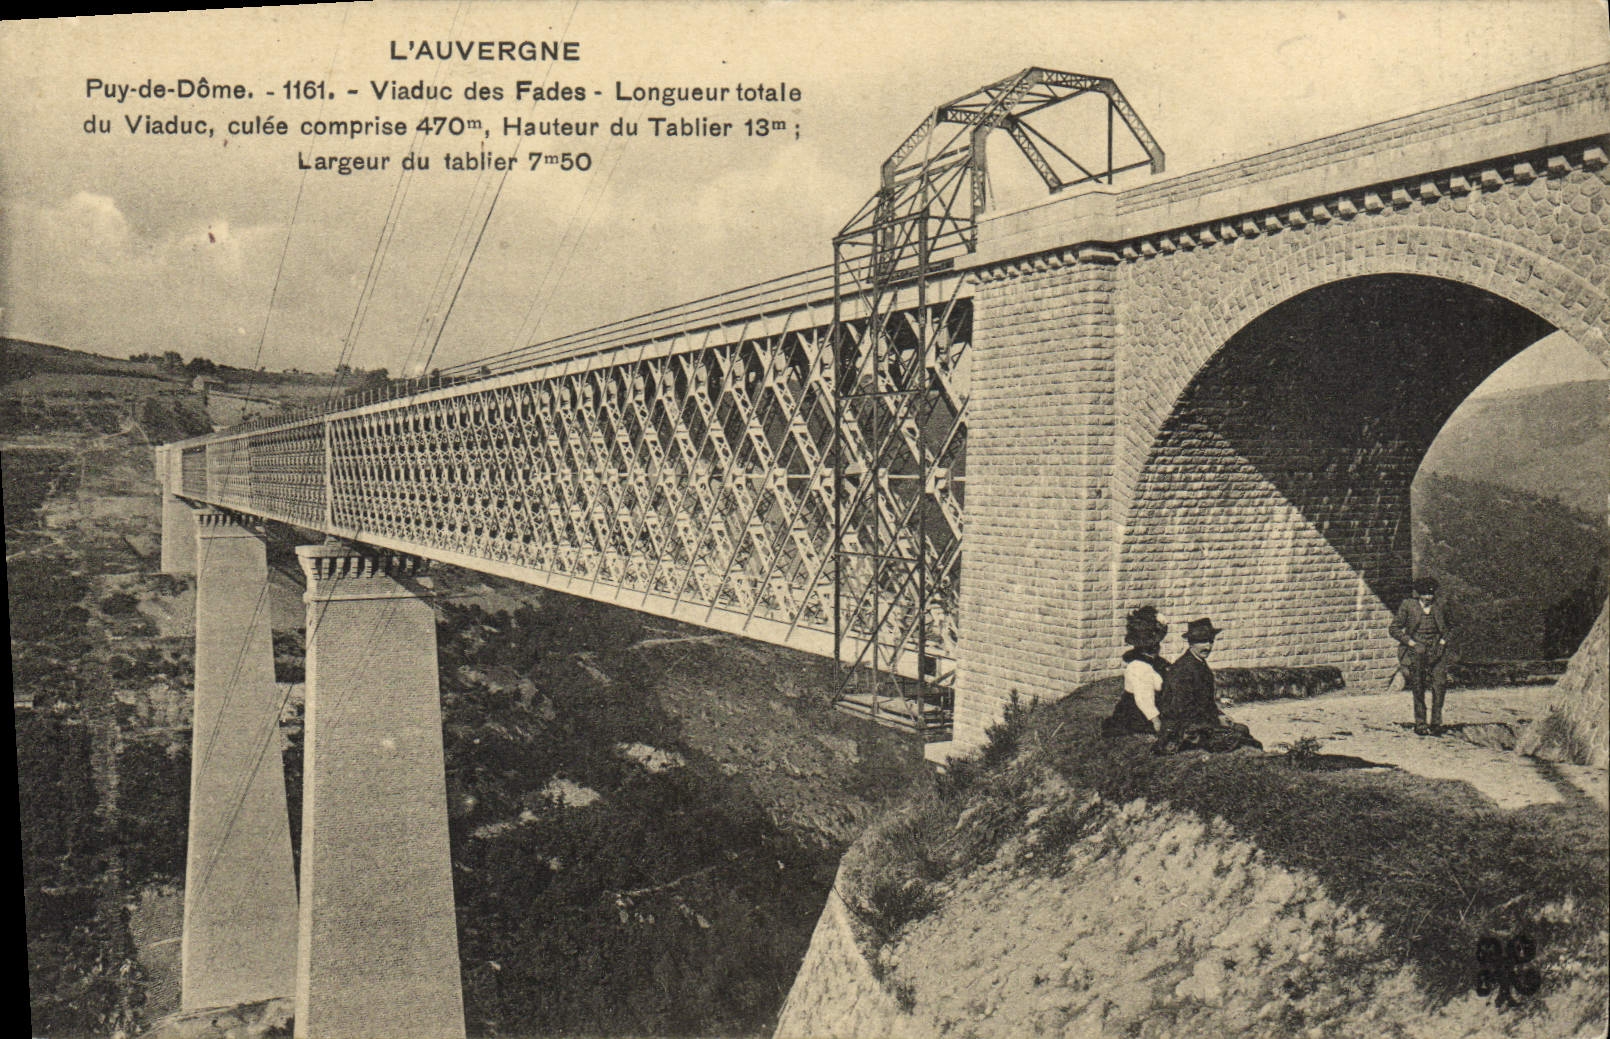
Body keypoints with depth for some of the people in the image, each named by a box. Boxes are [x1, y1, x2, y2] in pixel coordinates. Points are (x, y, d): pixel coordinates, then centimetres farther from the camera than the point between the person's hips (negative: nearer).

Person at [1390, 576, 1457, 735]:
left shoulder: (1439, 606, 9)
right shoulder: (1408, 605, 0)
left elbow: (1449, 628, 25)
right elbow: (1394, 629, 2)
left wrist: (1444, 641, 7)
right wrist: (1412, 643, -6)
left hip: (1437, 651, 2)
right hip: (1415, 651, -2)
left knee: (1440, 684, -12)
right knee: (1418, 689, -2)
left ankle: (1436, 723, -3)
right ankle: (1420, 724, 7)